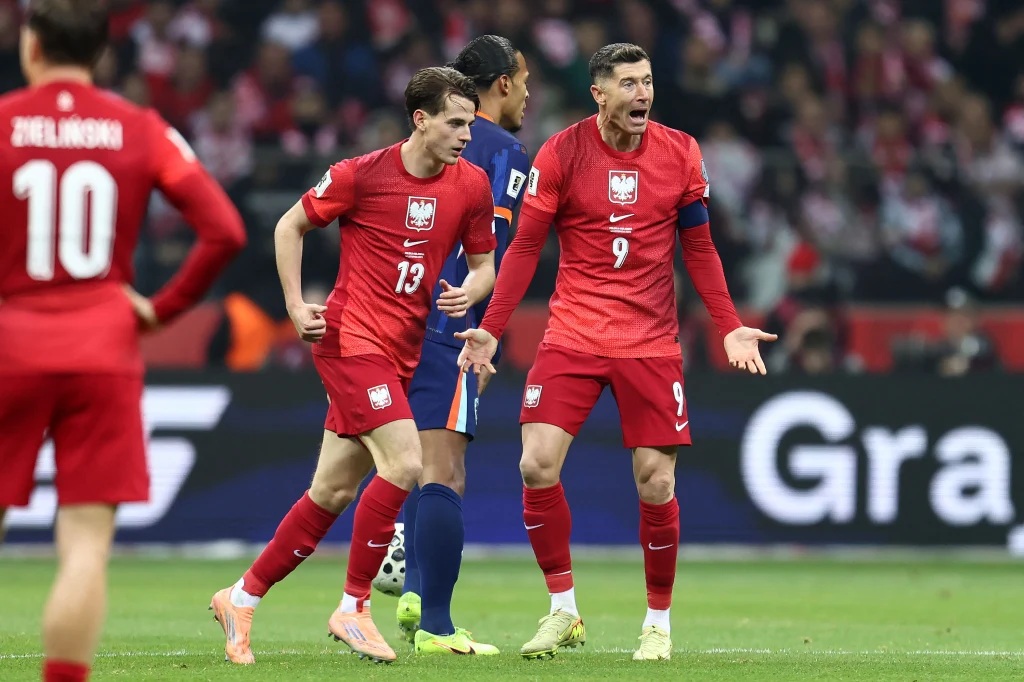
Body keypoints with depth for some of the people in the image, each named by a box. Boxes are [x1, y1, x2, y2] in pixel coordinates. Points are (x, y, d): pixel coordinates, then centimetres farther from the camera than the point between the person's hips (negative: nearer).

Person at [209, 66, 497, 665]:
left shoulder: (472, 184, 2)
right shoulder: (363, 175, -11)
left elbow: (484, 264, 12)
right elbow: (291, 225, 2)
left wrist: (470, 293, -11)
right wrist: (296, 306, -6)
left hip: (403, 352, 6)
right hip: (351, 339, -6)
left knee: (333, 492, 8)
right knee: (405, 463, -20)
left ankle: (242, 598, 23)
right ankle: (354, 608, -7)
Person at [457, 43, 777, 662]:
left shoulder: (681, 154, 1)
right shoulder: (561, 154, -4)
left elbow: (699, 249, 9)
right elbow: (526, 245, 1)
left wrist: (729, 327, 0)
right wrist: (491, 329, -6)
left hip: (651, 343, 1)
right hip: (573, 336, -1)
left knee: (657, 483, -3)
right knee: (538, 465, -12)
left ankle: (659, 622, 14)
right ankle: (564, 612, 4)